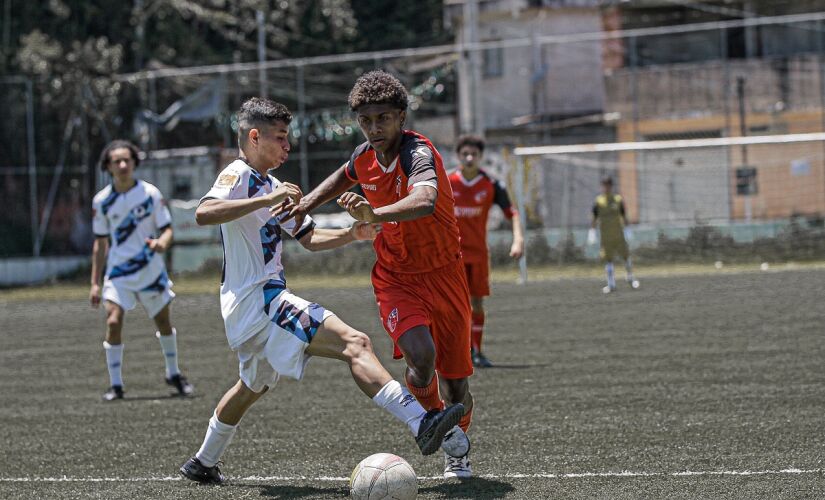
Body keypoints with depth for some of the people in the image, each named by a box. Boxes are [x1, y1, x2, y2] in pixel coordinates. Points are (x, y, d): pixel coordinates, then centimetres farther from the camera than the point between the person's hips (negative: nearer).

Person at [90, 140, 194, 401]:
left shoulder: (150, 193, -7)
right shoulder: (102, 201, -3)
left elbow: (167, 229, -3)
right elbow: (100, 242, 6)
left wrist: (161, 243, -28)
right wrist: (95, 283, 4)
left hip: (151, 269, 0)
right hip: (118, 272, 0)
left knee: (164, 322, 12)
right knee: (113, 322, -17)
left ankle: (173, 374, 33)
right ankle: (115, 385, -7)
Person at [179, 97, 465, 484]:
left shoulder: (269, 185, 23)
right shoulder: (238, 175, -7)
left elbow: (310, 238, 25)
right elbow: (204, 213, -28)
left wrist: (352, 234, 8)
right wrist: (267, 200, -32)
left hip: (249, 309, 11)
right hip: (258, 298, -11)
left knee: (254, 385, 30)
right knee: (355, 343, -23)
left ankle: (203, 463, 43)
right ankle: (421, 424, -37)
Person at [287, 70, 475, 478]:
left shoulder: (418, 154, -25)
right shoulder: (365, 156, -5)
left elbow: (425, 202, -48)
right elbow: (345, 175, 23)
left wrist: (375, 214, -63)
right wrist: (306, 204, 11)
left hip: (443, 273, -3)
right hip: (395, 278, 3)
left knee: (455, 384, 3)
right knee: (421, 356, -25)